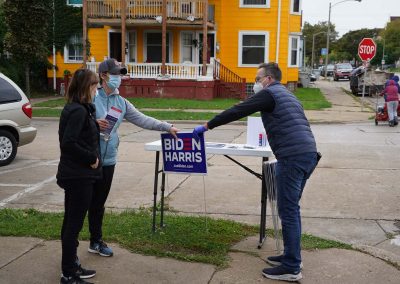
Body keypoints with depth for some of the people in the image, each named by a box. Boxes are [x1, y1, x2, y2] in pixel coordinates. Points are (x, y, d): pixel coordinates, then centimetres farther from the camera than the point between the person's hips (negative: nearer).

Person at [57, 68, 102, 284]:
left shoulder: (74, 108, 11)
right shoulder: (79, 111, -19)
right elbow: (69, 143, -26)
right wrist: (92, 157, -17)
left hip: (74, 174, 10)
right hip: (79, 176, -10)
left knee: (71, 222, 17)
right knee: (74, 224, -2)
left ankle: (72, 266, 30)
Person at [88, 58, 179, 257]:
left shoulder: (121, 103, 11)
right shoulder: (91, 97, -7)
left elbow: (142, 120, 11)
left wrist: (168, 127, 9)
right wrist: (94, 123, -23)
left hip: (108, 160, 6)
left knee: (99, 203, 14)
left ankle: (96, 242, 24)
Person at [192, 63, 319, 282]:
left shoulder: (269, 93, -1)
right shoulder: (285, 95, 26)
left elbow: (237, 112, -5)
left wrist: (207, 126, 0)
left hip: (293, 157, -10)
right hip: (307, 154, 10)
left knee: (288, 211, -5)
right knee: (290, 208, 17)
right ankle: (290, 256, 24)